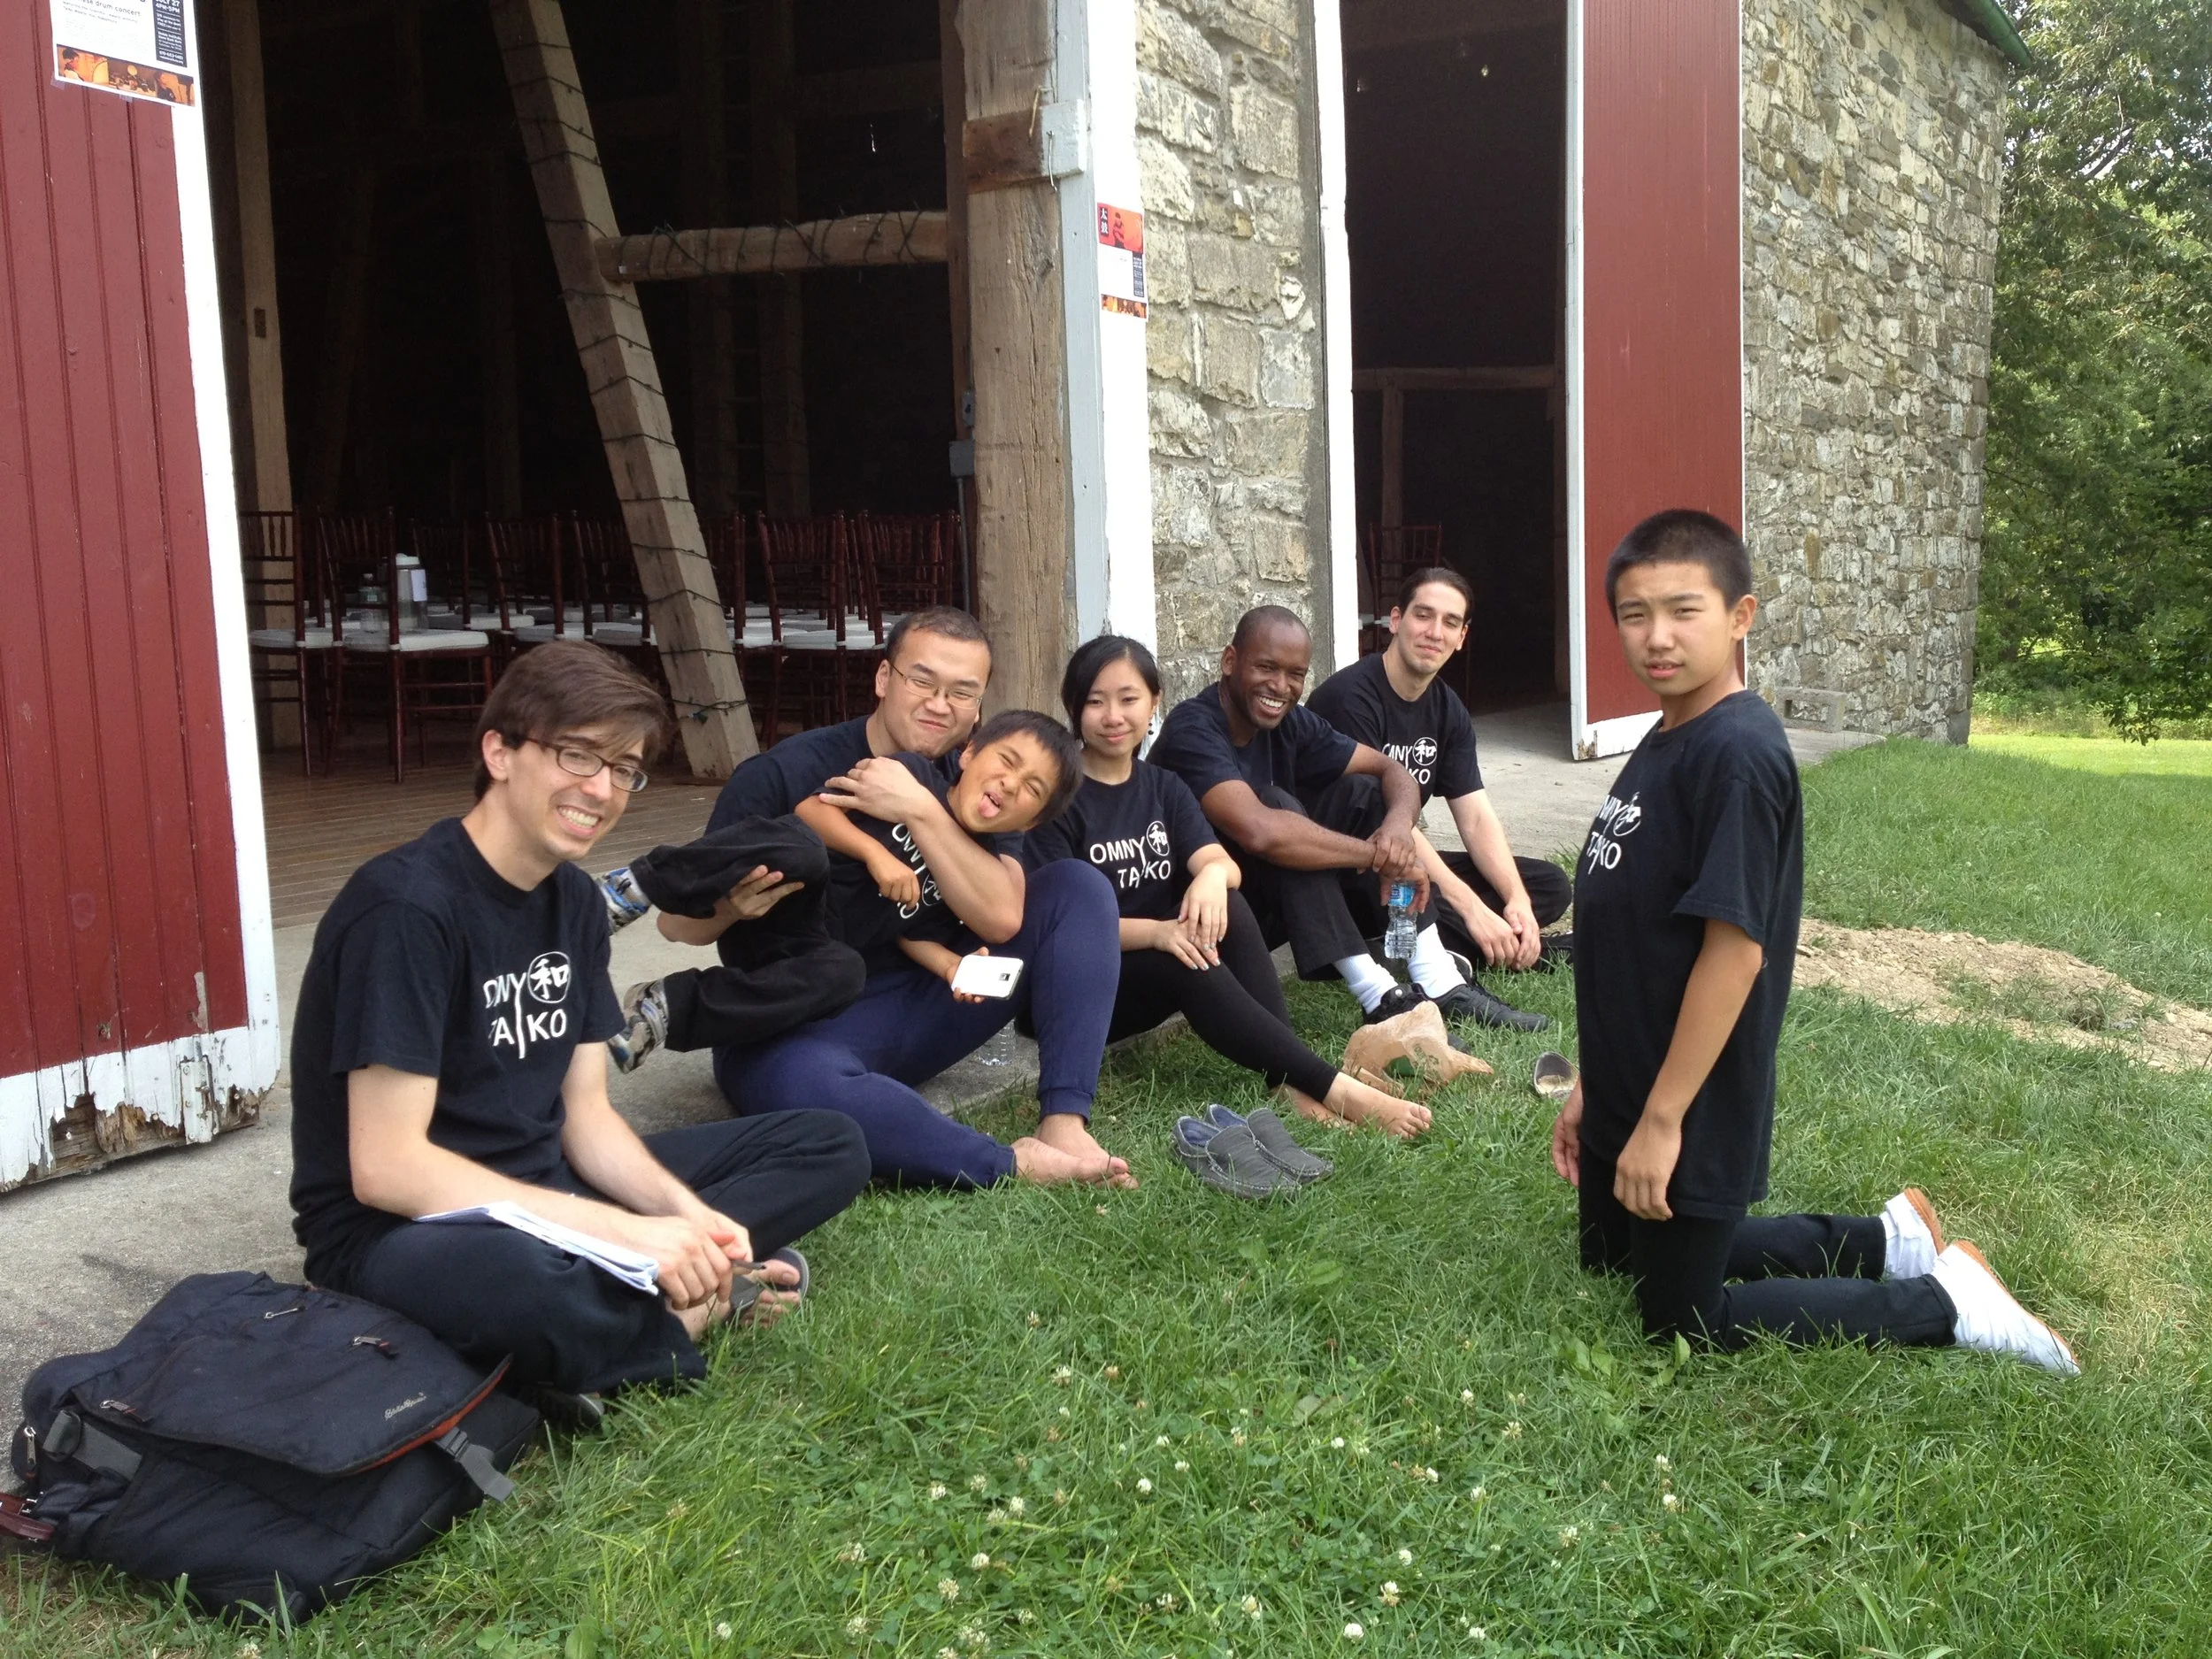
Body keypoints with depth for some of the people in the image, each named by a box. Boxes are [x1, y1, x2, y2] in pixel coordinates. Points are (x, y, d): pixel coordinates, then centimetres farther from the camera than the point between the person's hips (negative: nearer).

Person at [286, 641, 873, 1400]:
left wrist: (687, 1215, -15)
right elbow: (386, 1167, -25)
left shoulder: (575, 900, 5)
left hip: (544, 1187, 8)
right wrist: (629, 1235, -27)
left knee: (830, 1147, 3)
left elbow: (584, 1113, 6)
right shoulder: (407, 907, -21)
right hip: (400, 1225, -8)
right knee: (530, 1281, -44)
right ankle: (698, 1302, -13)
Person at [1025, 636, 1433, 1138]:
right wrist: (1154, 932, -31)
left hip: (1156, 973, 5)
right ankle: (1330, 1087, -35)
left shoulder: (1164, 787, 8)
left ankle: (1291, 1079, -31)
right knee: (1188, 959, -32)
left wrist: (1213, 876, -33)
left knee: (1226, 908, -23)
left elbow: (1222, 861, -8)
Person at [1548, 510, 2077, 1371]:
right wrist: (1596, 1083, 14)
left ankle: (1942, 1301, 17)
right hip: (1628, 1090, 9)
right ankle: (1879, 1239, 32)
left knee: (1684, 1319, 8)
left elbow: (1735, 947, -26)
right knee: (1613, 1259, 26)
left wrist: (1662, 1120, -23)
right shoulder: (1662, 742, 4)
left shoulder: (1737, 754, -23)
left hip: (1688, 1108, -9)